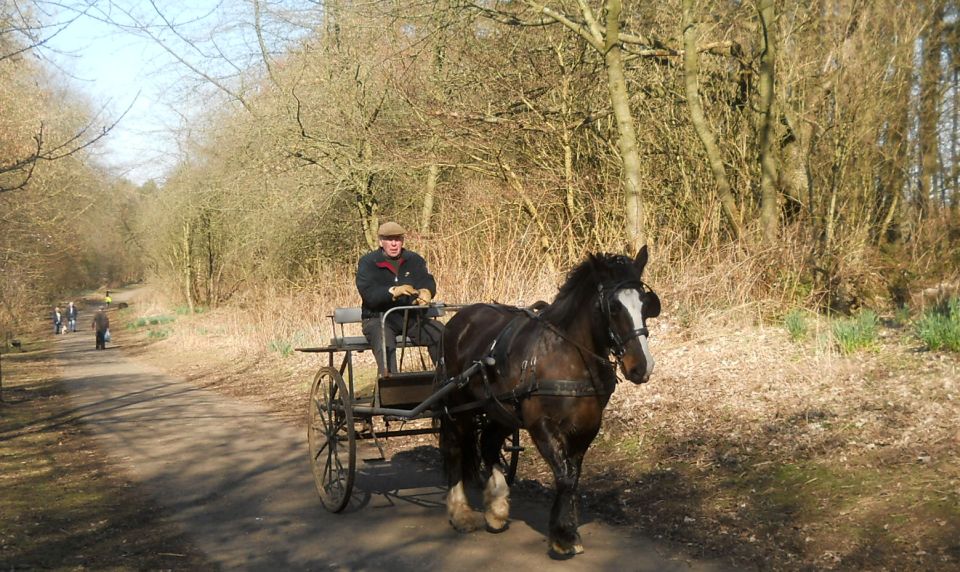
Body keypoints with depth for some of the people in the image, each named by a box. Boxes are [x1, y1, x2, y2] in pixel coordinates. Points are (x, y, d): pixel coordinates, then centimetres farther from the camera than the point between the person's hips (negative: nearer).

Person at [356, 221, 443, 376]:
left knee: (441, 333, -20)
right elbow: (368, 294, -16)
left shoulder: (414, 260, 10)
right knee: (385, 342, -36)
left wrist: (425, 292, -32)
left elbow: (429, 283, -5)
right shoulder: (367, 262, -1)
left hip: (411, 317, 4)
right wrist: (393, 291, -36)